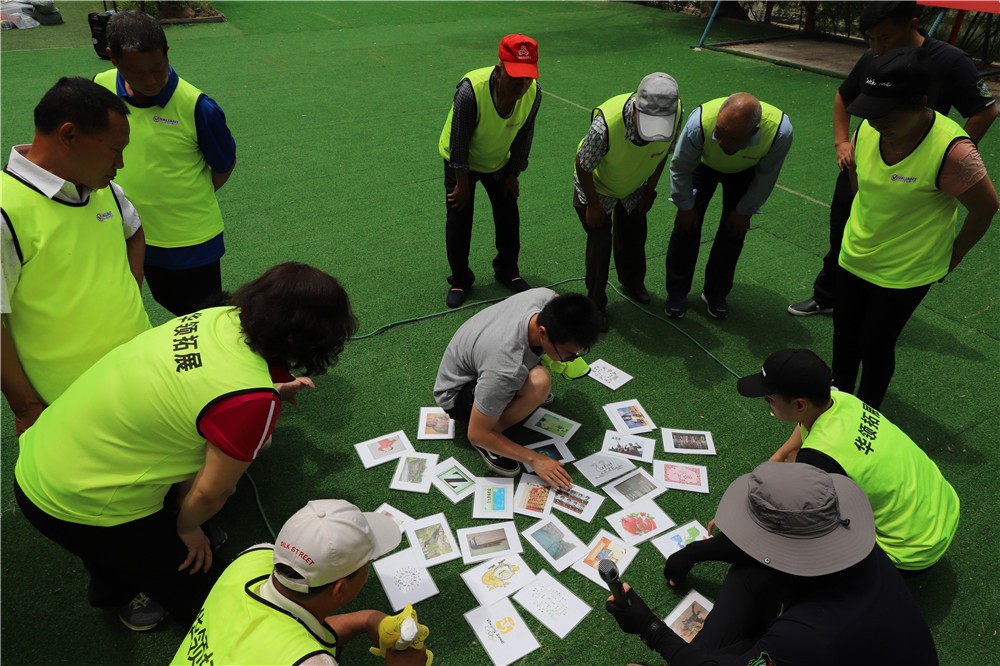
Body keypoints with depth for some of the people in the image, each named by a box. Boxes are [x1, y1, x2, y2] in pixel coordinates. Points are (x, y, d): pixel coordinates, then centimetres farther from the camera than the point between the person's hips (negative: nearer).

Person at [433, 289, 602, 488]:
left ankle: (514, 389, 11)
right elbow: (477, 434, -28)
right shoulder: (505, 368, -42)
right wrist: (534, 459, -23)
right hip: (456, 394, -7)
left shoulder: (548, 299, -24)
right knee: (538, 382, -35)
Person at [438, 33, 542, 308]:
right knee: (458, 220, 0)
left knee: (509, 217, 8)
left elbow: (523, 138, -8)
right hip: (461, 162, -3)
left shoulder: (533, 92, -24)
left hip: (499, 163, 4)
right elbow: (458, 143, -27)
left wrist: (513, 176, 1)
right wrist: (463, 185, -17)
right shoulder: (471, 90, -38)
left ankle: (507, 270, 32)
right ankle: (460, 279, 20)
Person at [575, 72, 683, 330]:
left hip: (634, 186, 4)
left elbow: (664, 151, -6)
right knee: (600, 241, -2)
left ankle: (633, 282, 45)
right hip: (596, 185, -4)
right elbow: (583, 166, -26)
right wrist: (593, 204, -14)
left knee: (634, 235, 16)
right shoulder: (606, 124, -45)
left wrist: (650, 190, 2)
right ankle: (596, 302, 18)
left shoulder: (677, 114, -30)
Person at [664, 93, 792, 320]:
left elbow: (766, 177, -18)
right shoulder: (700, 122, -43)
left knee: (734, 231, -3)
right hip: (704, 164, 0)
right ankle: (676, 292, 9)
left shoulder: (780, 131, -41)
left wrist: (744, 211, -9)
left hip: (744, 171, 1)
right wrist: (686, 207, -11)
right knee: (687, 225, -8)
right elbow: (680, 168, -22)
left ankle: (715, 294, 16)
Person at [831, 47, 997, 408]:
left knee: (876, 345, 6)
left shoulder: (951, 151, -28)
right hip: (855, 256, 5)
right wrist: (867, 223, 12)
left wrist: (949, 258, -4)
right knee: (844, 331, 18)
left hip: (906, 270, -5)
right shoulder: (867, 130, -12)